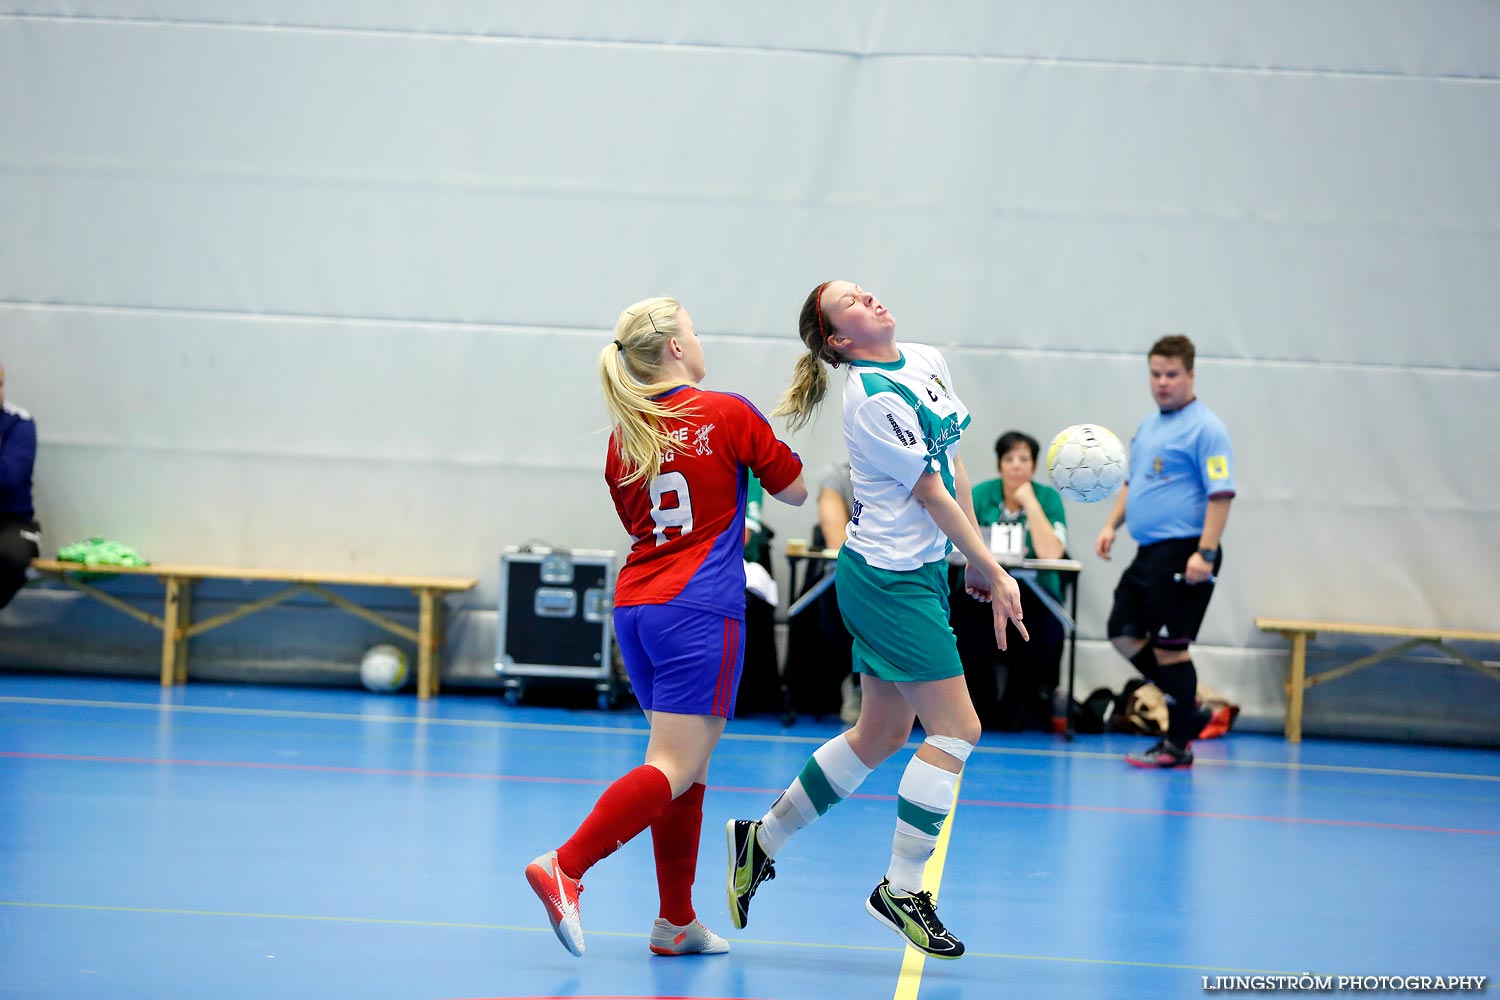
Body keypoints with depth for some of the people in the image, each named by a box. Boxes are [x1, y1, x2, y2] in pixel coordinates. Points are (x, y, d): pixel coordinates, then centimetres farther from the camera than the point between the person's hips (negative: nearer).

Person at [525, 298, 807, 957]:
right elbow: (796, 491, 7)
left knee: (690, 763, 14)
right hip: (699, 610, -7)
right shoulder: (728, 413, -5)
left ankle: (677, 921, 13)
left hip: (634, 606, 7)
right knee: (674, 768, -9)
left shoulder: (624, 438, 9)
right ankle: (565, 867, -24)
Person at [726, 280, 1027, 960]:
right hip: (888, 578, -9)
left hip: (921, 571, 9)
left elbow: (953, 464, 15)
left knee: (882, 735, 14)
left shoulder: (929, 363, 8)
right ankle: (902, 890, 0)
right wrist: (994, 574, -11)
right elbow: (931, 495, -16)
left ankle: (761, 840, 26)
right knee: (956, 727, -8)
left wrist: (977, 561, 13)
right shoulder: (874, 397, -18)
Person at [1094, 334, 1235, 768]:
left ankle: (1177, 745, 4)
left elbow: (1221, 494, -17)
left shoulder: (1205, 428, -11)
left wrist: (1205, 553, -24)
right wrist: (1112, 524, 12)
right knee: (1123, 631, 10)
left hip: (1182, 555, -9)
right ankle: (1184, 703, 24)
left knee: (1171, 645, -5)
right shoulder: (1148, 426, 16)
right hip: (1149, 552, 9)